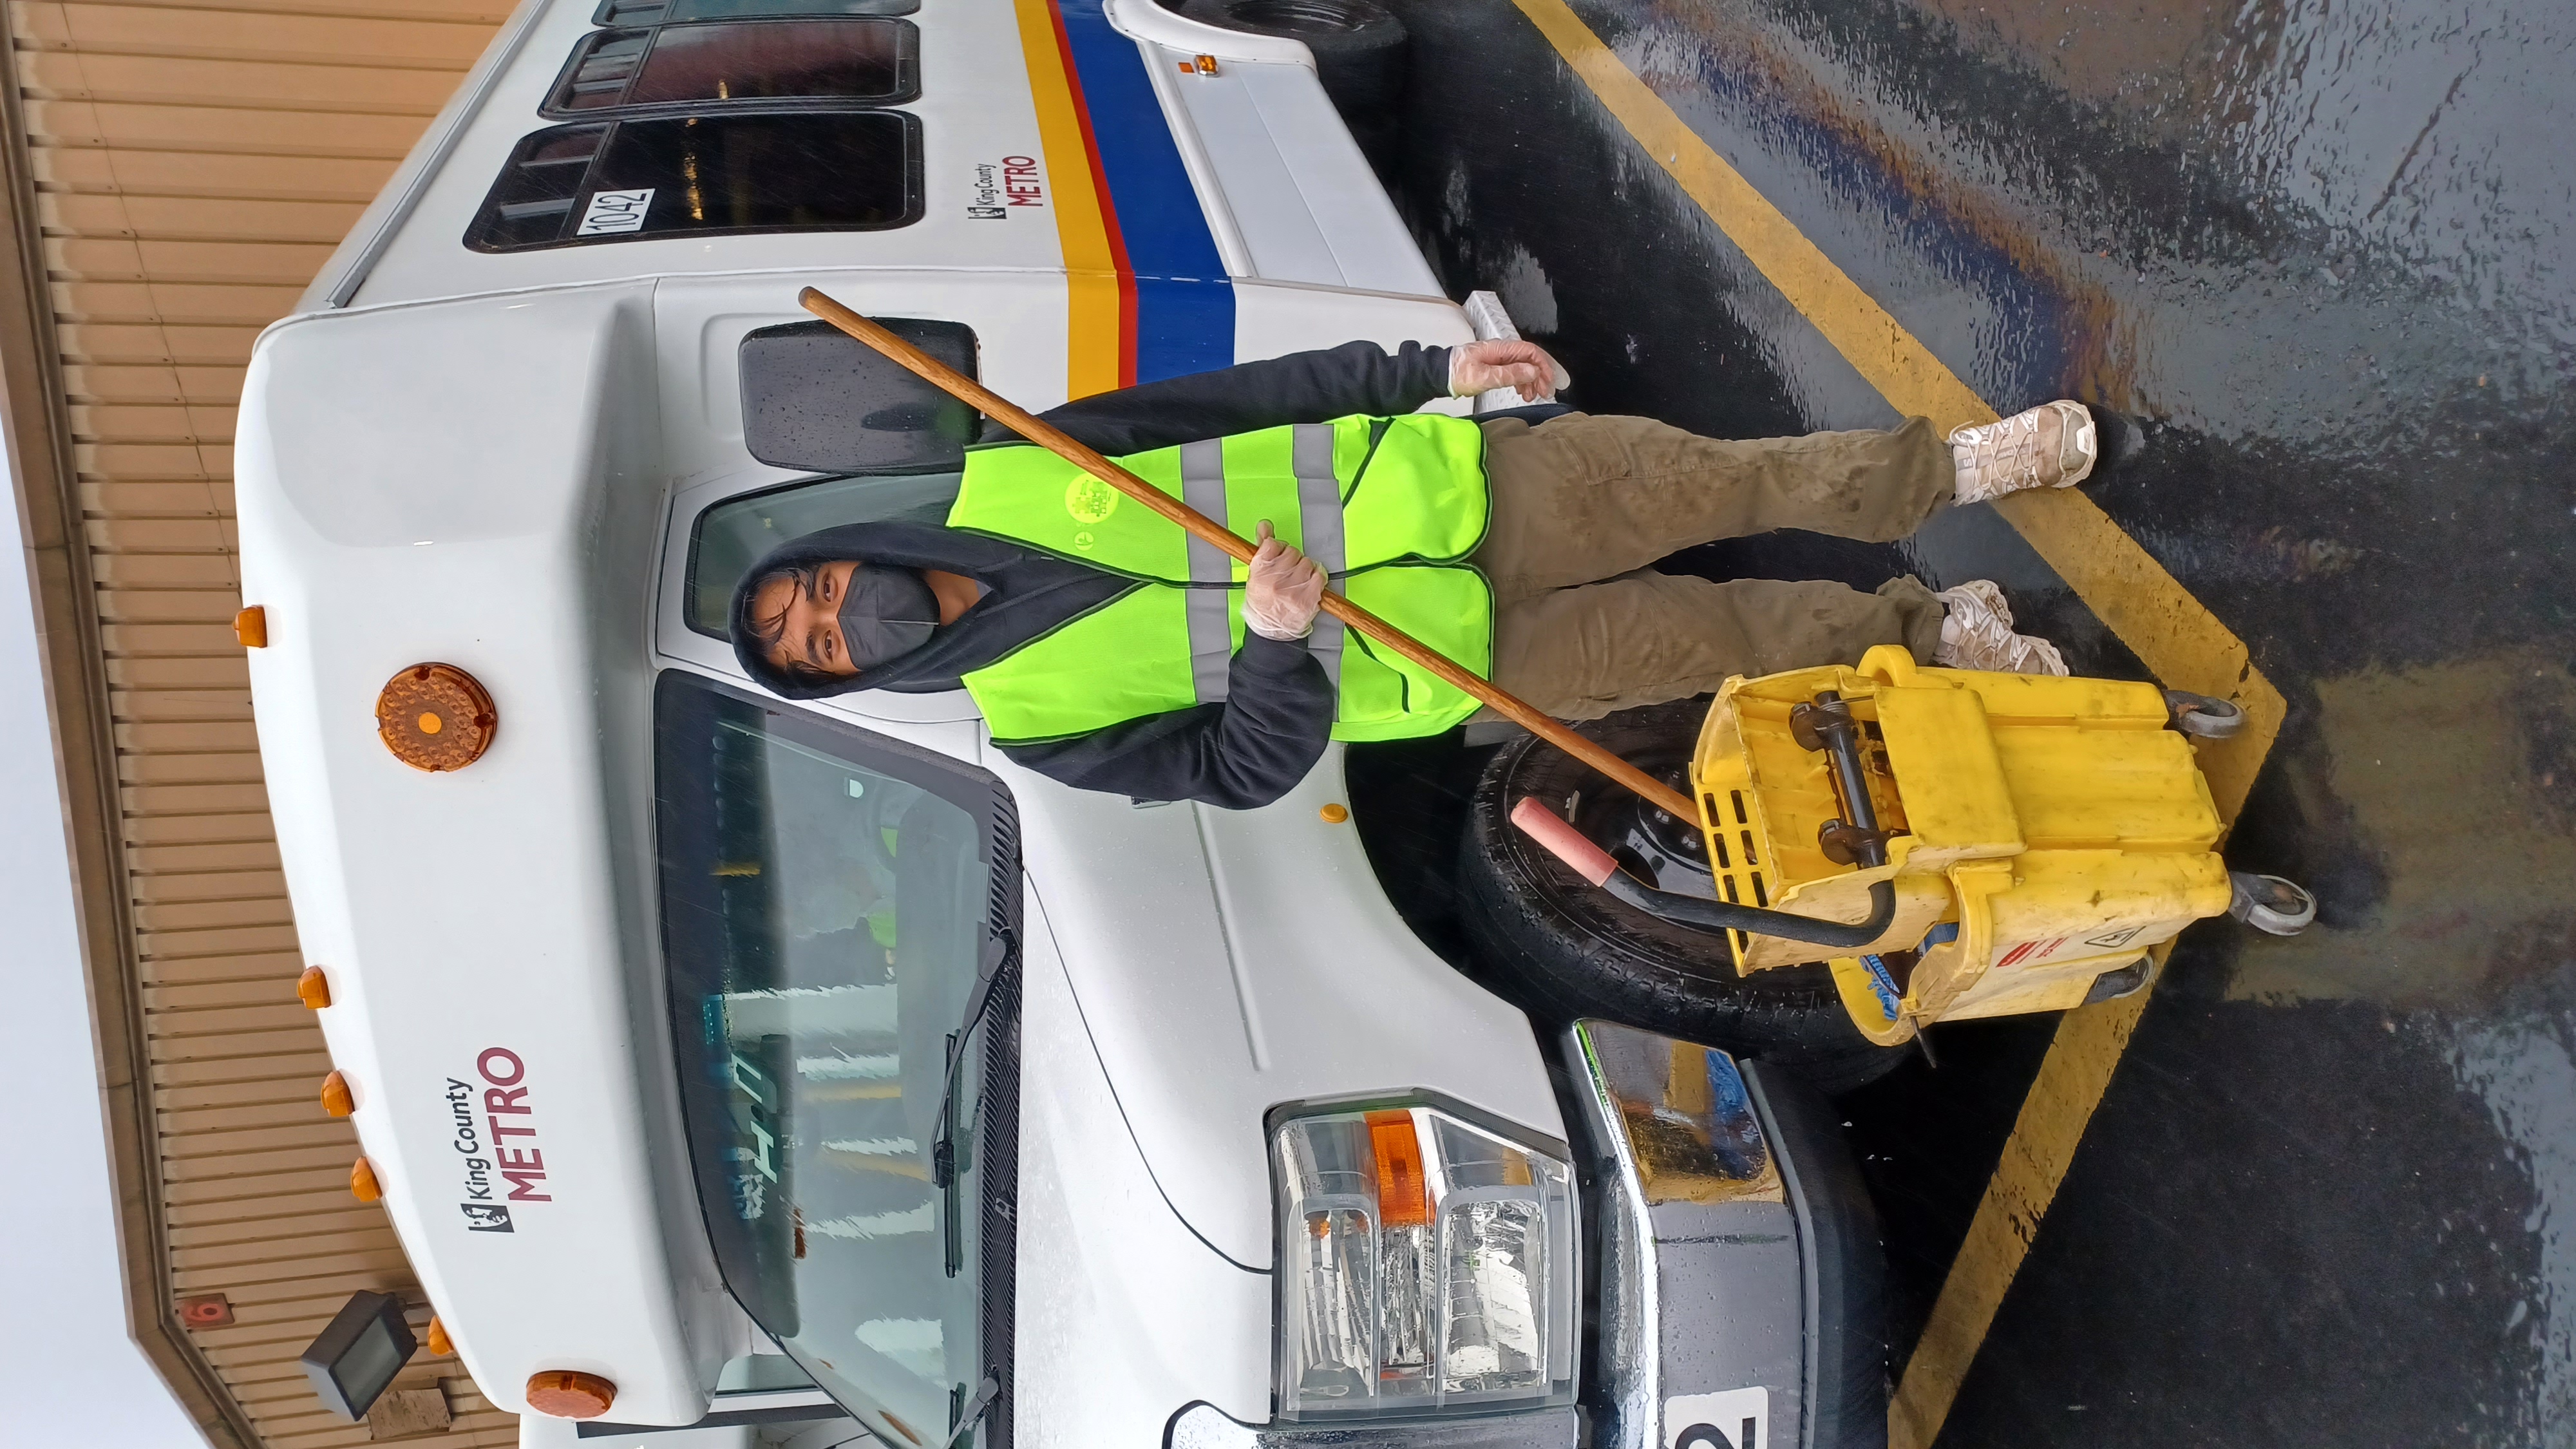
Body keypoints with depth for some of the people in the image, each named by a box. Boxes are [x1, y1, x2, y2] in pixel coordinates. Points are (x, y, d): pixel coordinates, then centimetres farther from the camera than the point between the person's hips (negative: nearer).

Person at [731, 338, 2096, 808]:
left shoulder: (1010, 475, 0)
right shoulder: (1037, 724, -5)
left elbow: (1244, 396, 2)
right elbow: (1248, 768, -8)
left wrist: (1431, 370, -2)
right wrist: (1279, 644, -29)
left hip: (1445, 478, 2)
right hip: (1453, 660, -2)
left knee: (1736, 479, -4)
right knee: (1723, 634, -5)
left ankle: (1953, 465, 18)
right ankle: (1920, 629, 21)